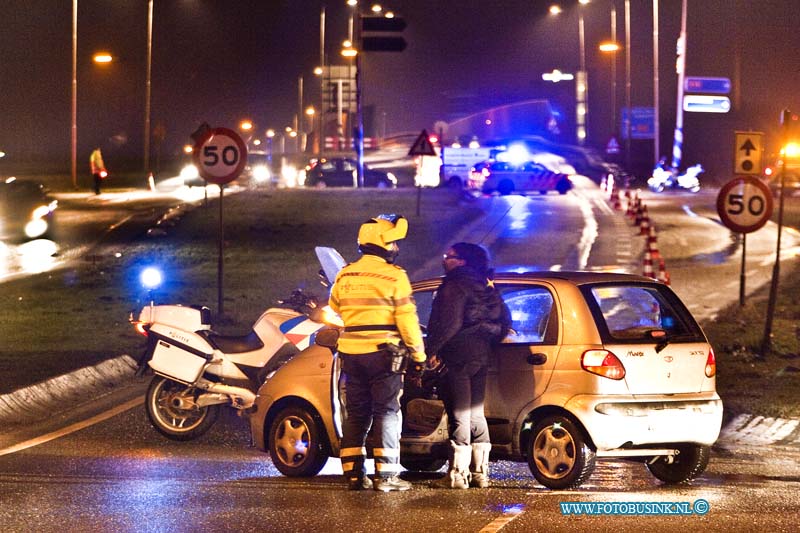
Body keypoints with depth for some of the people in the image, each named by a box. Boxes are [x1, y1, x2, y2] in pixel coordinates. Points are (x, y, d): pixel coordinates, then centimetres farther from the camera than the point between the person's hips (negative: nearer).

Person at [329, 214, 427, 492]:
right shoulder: (394, 276, -9)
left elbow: (334, 310, 21)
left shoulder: (345, 275, 9)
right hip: (382, 352, -5)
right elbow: (407, 319, -10)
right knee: (387, 412, -1)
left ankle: (353, 473, 10)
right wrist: (419, 354, -2)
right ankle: (385, 474, -5)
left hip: (351, 353, 5)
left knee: (356, 414, 11)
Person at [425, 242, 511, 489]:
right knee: (476, 415, 14)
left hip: (458, 357, -9)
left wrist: (433, 349, -14)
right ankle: (480, 472, 15)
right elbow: (504, 319, 18)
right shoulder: (485, 287, 14)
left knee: (459, 416, -6)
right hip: (482, 355, 9)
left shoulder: (455, 286, -13)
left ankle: (457, 474, -6)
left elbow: (450, 323, -20)